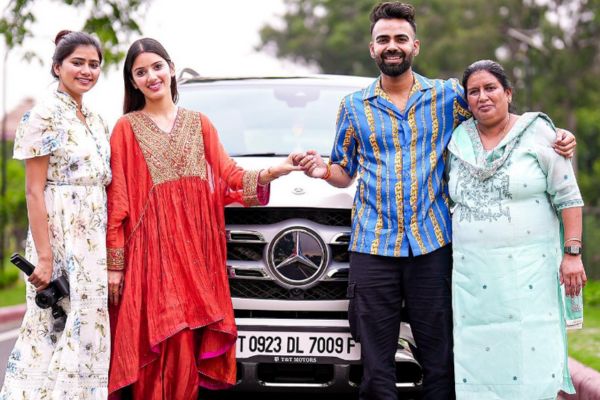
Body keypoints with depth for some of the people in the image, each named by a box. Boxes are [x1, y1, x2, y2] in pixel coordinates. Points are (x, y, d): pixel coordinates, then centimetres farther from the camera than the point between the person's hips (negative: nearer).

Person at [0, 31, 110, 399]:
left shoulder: (96, 121, 14)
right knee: (57, 336, -6)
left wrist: (111, 249, 10)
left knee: (89, 334, 7)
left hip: (95, 241, 7)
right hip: (60, 238, -7)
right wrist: (44, 257, -19)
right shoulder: (45, 116, -7)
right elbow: (34, 192, -12)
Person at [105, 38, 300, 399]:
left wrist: (272, 172, -12)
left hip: (194, 248, 3)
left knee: (188, 347, 1)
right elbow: (117, 201, -1)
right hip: (150, 251, -3)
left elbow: (229, 177, 6)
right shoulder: (127, 129, 4)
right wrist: (114, 263, -6)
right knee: (160, 349, -9)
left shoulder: (199, 124, 15)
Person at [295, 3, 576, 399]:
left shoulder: (448, 96, 7)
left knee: (439, 358, 3)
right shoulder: (354, 106, 11)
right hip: (373, 247, 1)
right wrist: (324, 169, -5)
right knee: (376, 363, 2)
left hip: (432, 244, 0)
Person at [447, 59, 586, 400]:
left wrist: (572, 253, -9)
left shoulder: (537, 133, 0)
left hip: (529, 268, -3)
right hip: (473, 269, 4)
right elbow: (449, 198, 21)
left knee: (531, 354, -8)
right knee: (480, 359, 0)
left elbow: (567, 197, -2)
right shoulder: (458, 142, 11)